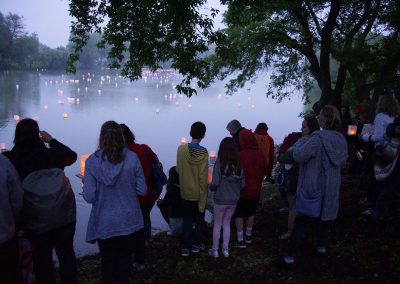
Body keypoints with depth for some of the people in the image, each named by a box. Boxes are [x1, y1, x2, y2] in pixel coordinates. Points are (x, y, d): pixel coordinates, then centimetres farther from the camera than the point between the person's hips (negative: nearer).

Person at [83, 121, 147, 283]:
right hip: (129, 222, 1)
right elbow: (142, 191, -8)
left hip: (104, 224, -1)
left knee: (107, 261, 19)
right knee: (125, 259, 22)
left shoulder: (92, 161, -14)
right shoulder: (132, 158, -13)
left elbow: (89, 197, -15)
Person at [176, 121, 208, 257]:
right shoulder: (203, 152, -17)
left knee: (187, 220, 14)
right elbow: (203, 177, -16)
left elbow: (178, 169, -1)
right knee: (199, 219, 17)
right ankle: (196, 244, 25)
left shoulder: (181, 149, -11)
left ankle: (185, 247, 13)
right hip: (199, 193, -2)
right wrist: (202, 200, -9)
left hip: (186, 192, 2)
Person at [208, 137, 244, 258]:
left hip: (220, 199, -3)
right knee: (226, 223, 19)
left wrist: (211, 187, 2)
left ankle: (215, 250, 21)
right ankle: (225, 250, 24)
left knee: (217, 224, 13)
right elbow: (242, 184, -1)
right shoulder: (239, 164, -6)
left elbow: (215, 183, -20)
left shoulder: (219, 163, -17)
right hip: (233, 200, 3)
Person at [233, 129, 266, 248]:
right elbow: (263, 171, 4)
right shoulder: (260, 154, -6)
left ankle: (241, 240, 6)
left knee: (239, 215, 7)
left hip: (242, 190, -5)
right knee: (251, 213, 20)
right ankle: (248, 236, 33)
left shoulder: (240, 155, -23)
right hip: (256, 190, 5)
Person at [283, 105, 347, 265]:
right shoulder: (341, 139, 0)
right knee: (324, 218, 24)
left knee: (300, 222, 1)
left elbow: (298, 156, -23)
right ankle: (321, 246, 38)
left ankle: (290, 255, 2)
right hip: (331, 189, 6)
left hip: (313, 188, -6)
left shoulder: (318, 138, -23)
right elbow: (343, 162, 14)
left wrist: (300, 142, -6)